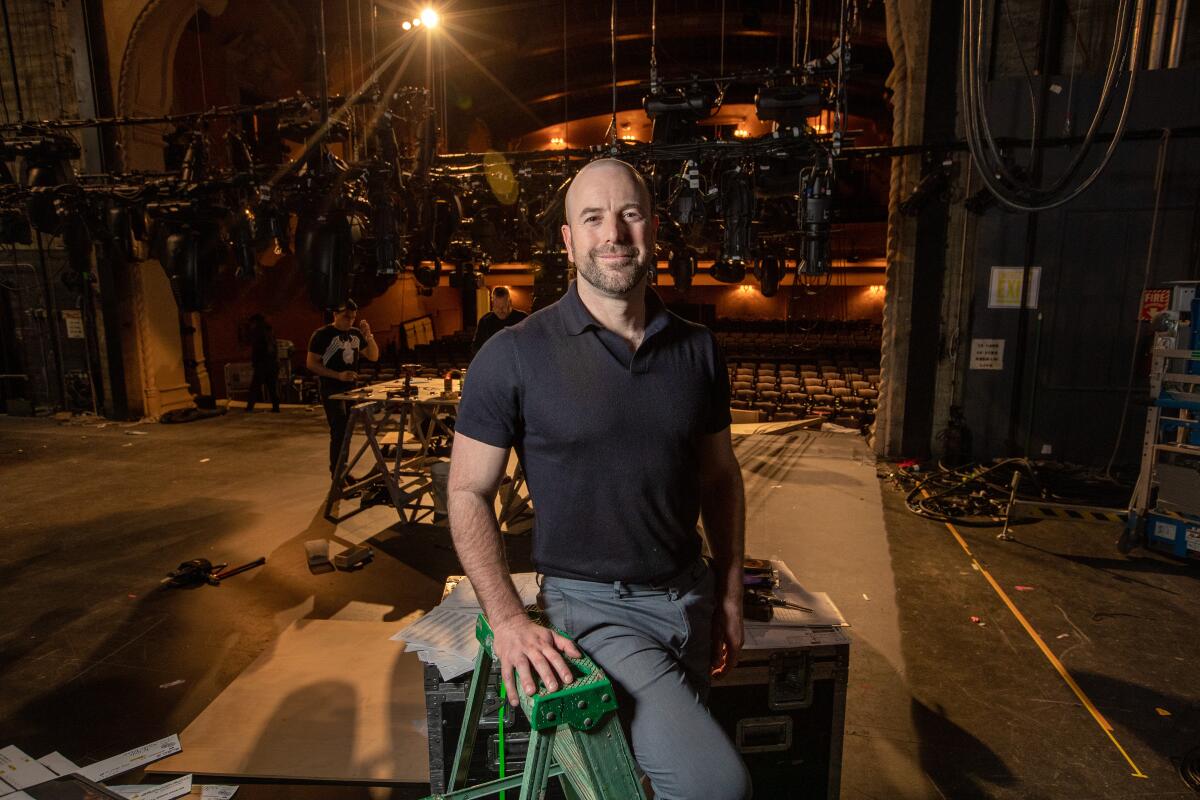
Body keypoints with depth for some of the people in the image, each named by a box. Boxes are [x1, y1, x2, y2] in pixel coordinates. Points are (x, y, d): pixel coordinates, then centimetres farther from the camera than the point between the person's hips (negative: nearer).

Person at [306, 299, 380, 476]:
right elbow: (311, 364, -10)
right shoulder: (322, 335, -8)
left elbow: (373, 357, 11)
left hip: (351, 389, 6)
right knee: (339, 432, -11)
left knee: (347, 432, 11)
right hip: (331, 390, -6)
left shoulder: (356, 333, 9)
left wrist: (368, 336, -6)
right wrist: (338, 375, -20)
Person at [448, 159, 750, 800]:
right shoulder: (515, 355, -12)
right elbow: (468, 491, -7)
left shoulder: (696, 349, 1)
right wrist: (508, 620, -15)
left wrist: (729, 594, 9)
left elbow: (719, 477, 9)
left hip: (691, 597, 5)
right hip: (593, 606, -5)